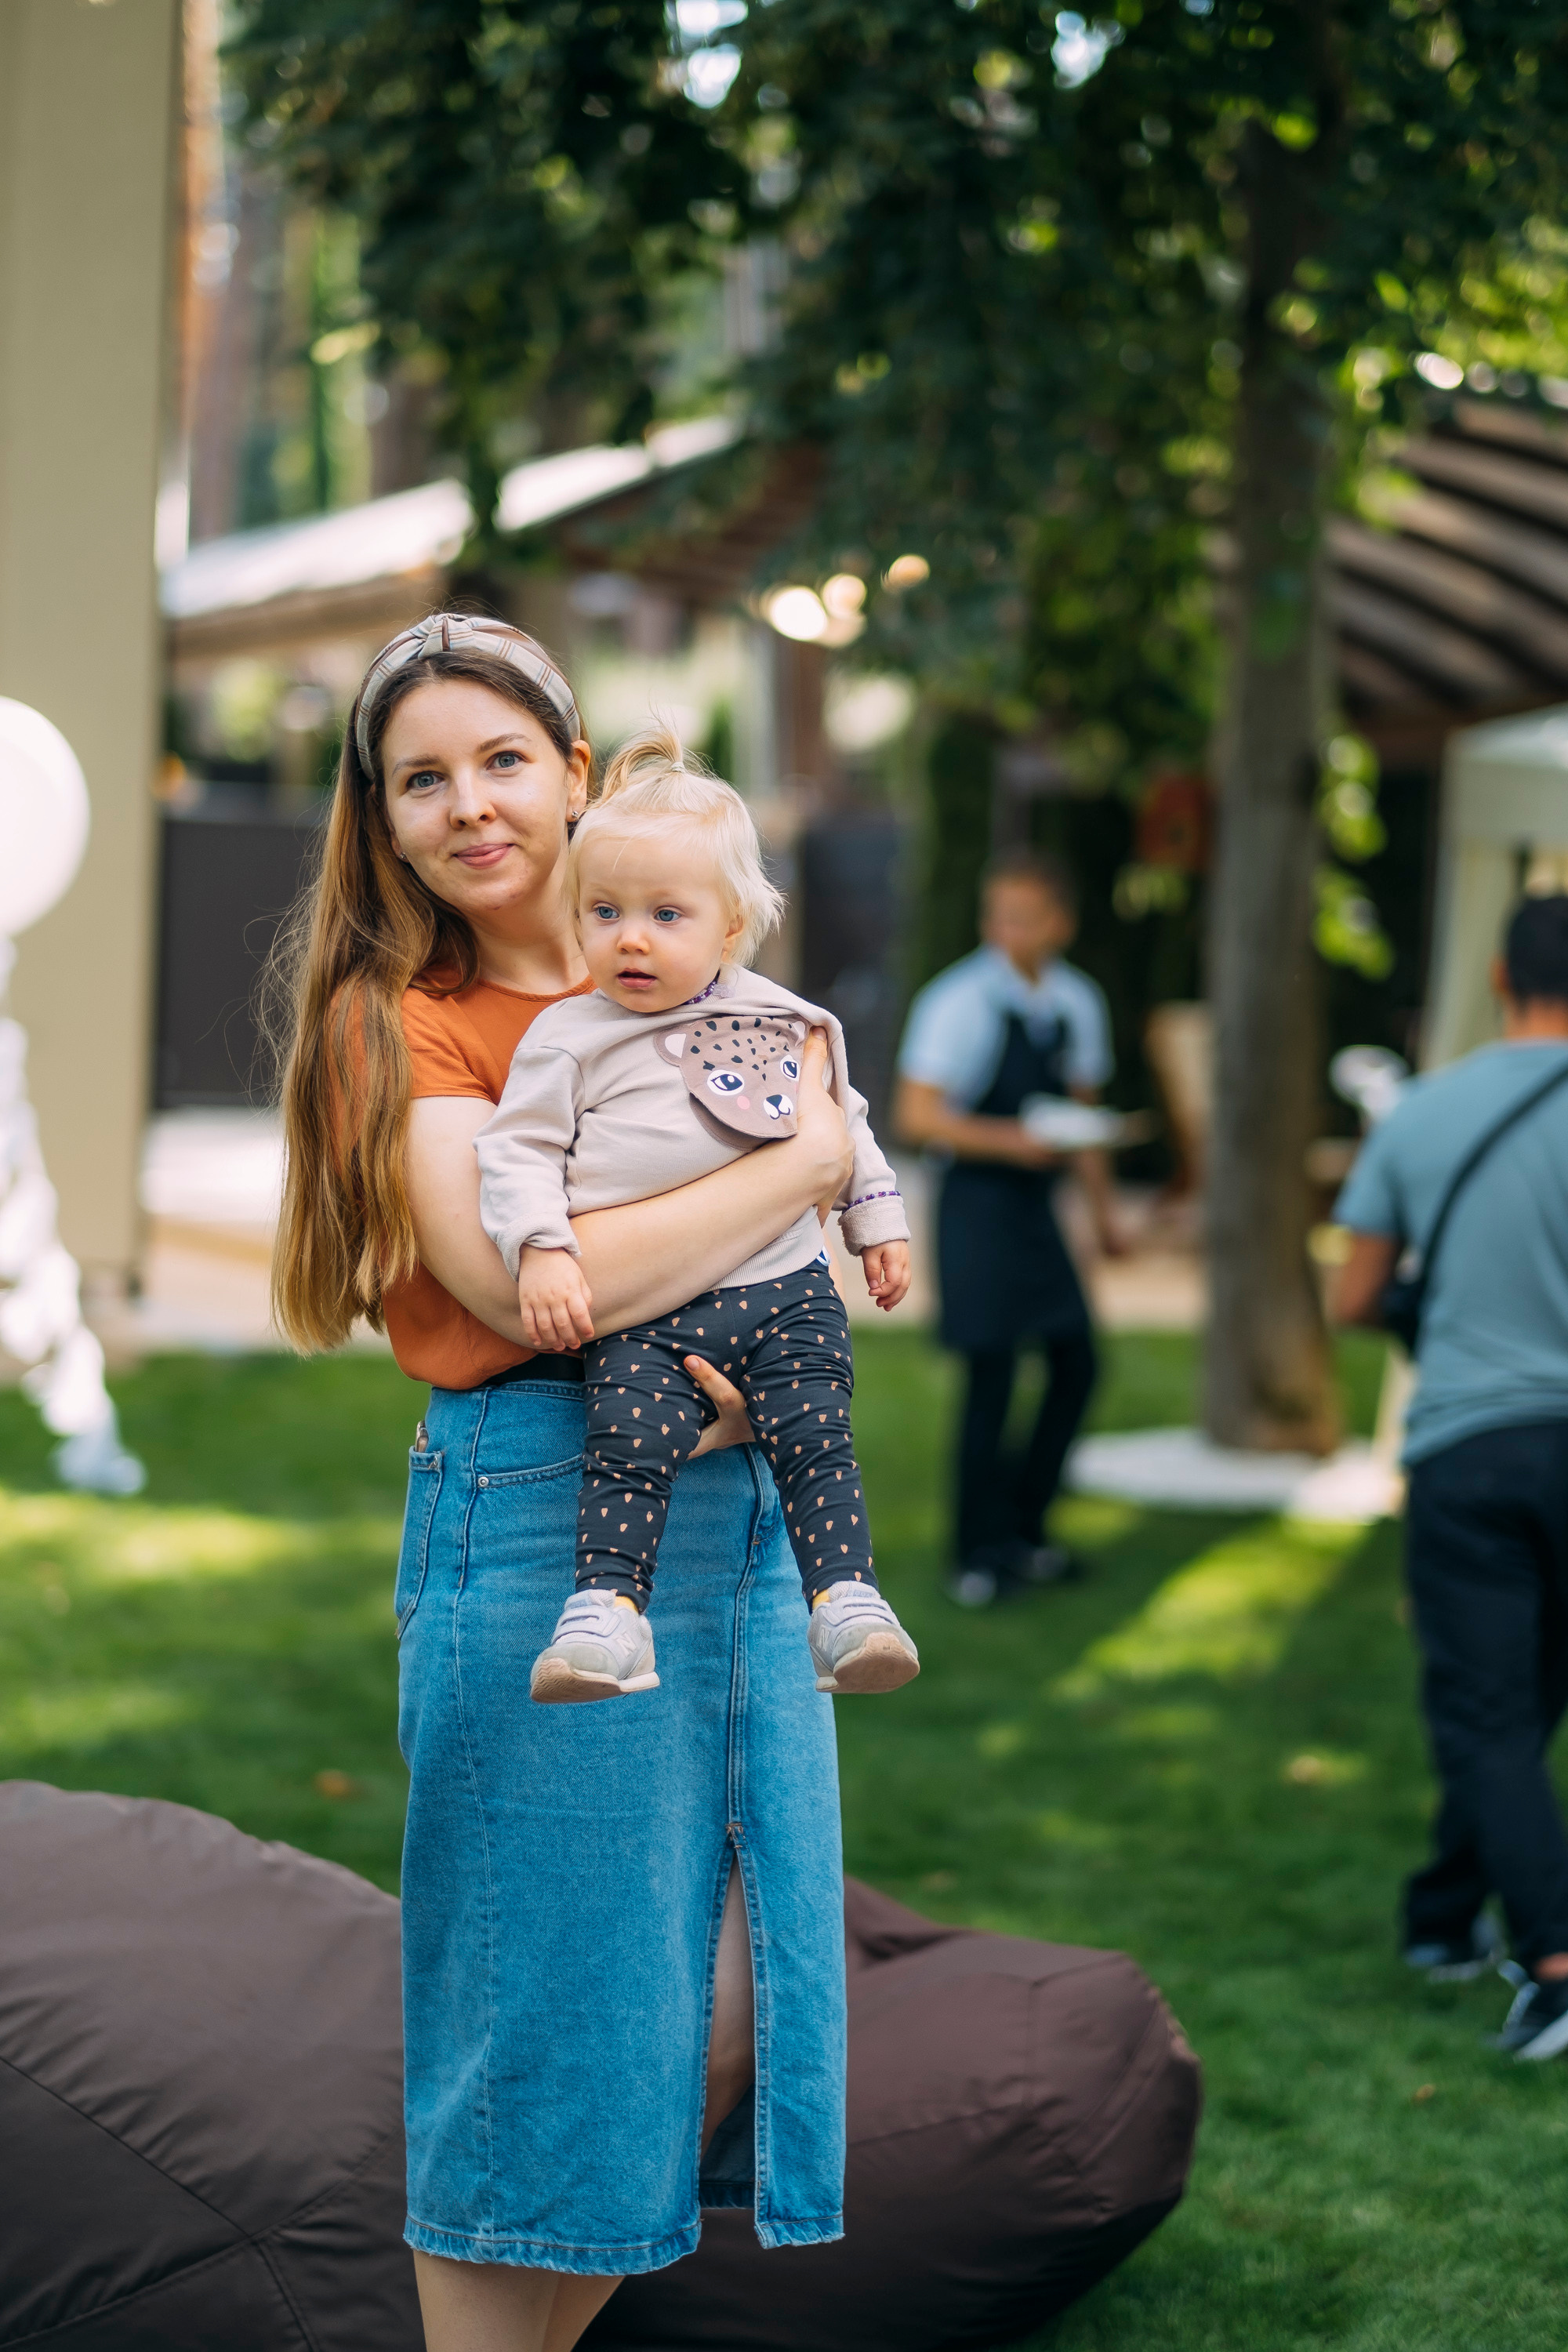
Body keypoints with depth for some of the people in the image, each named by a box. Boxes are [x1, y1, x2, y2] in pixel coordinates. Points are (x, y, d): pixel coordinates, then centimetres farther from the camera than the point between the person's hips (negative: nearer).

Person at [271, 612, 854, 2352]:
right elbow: (524, 1285, -18)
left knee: (733, 2013, 7)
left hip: (739, 1498, 6)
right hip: (541, 1519, -6)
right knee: (545, 2011, 0)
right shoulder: (397, 1024, -3)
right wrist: (798, 1163, -11)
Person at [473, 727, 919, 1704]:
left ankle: (845, 1598, -11)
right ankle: (608, 1607, -18)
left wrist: (878, 1221, 23)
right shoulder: (567, 1038, 3)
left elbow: (843, 1123, 25)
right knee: (633, 1443, -20)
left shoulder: (783, 1019, 12)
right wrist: (541, 1250, -14)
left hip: (785, 1286, 2)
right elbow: (518, 1149, -1)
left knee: (815, 1436, -13)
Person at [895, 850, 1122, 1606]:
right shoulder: (958, 1001, -13)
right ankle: (978, 1553, 7)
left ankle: (1023, 1528, 23)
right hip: (977, 1199, -7)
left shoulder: (1077, 1003, 6)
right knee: (991, 1373, -6)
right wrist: (1010, 1140, -26)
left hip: (1035, 1202, 7)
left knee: (1075, 1363, 7)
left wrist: (1101, 1206, 16)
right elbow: (916, 1116, -16)